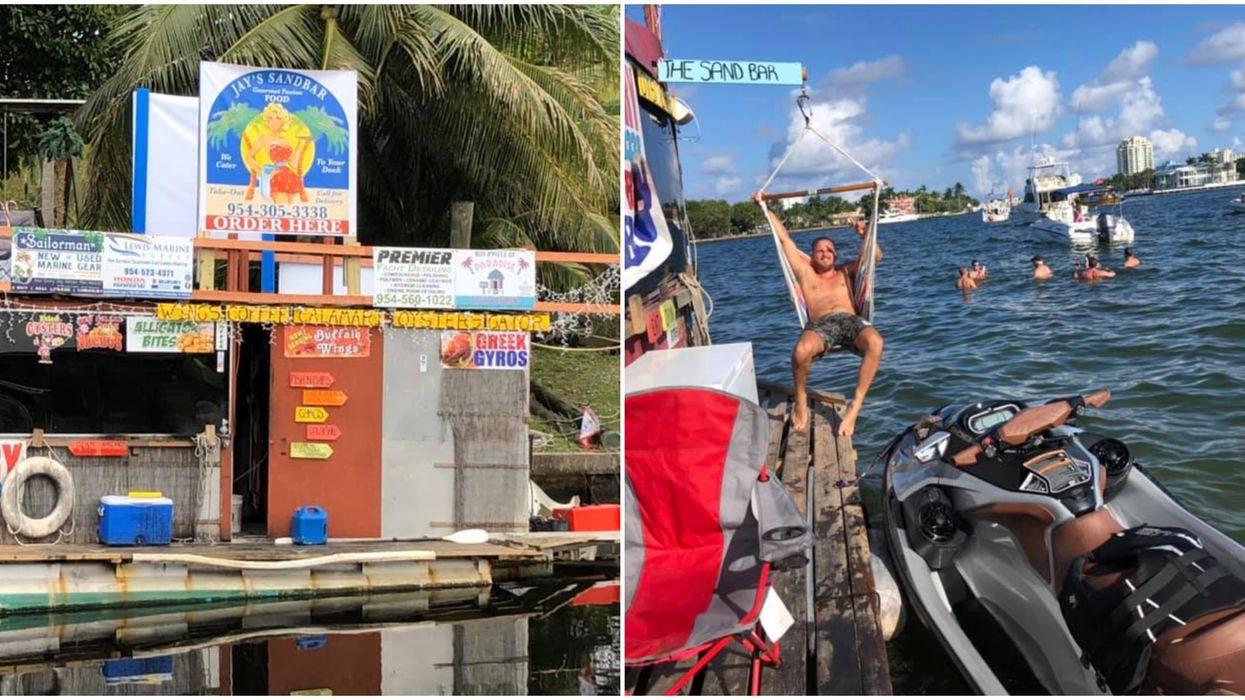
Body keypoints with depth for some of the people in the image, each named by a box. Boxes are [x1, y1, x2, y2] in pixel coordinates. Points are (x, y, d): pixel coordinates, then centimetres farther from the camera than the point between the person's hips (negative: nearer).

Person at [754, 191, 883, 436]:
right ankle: (801, 402, -10)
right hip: (821, 324, -1)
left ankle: (855, 406, -34)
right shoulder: (805, 273, 28)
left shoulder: (845, 272, 32)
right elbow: (784, 238, 28)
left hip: (851, 321, 1)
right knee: (801, 351, -38)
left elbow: (876, 256, 29)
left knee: (875, 342, -36)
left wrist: (864, 236, 10)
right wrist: (765, 208, 30)